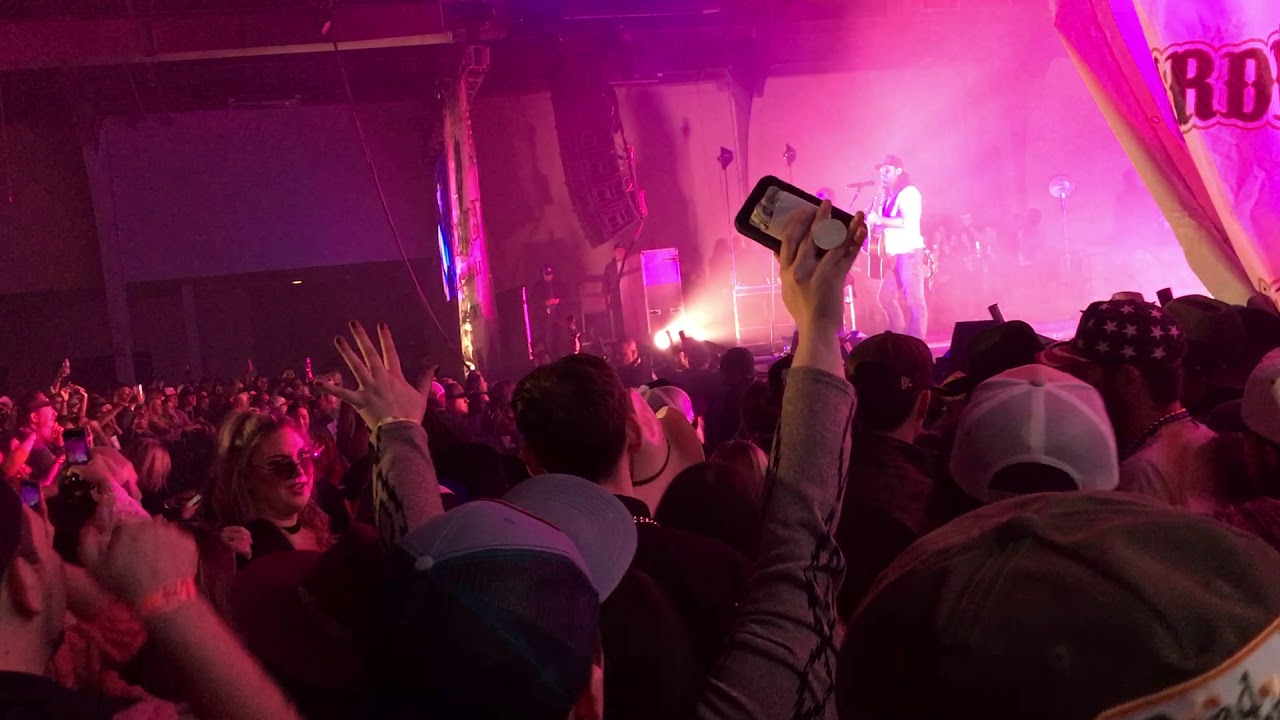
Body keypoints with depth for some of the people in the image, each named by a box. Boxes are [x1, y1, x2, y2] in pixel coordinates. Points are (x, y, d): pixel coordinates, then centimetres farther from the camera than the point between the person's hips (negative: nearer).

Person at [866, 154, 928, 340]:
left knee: (914, 299, -7)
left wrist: (879, 220, -21)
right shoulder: (885, 197, 17)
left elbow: (908, 222, -21)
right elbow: (880, 226, 19)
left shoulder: (909, 193, -7)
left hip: (910, 252, -9)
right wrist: (871, 223, -2)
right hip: (893, 254, 9)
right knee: (886, 297, 8)